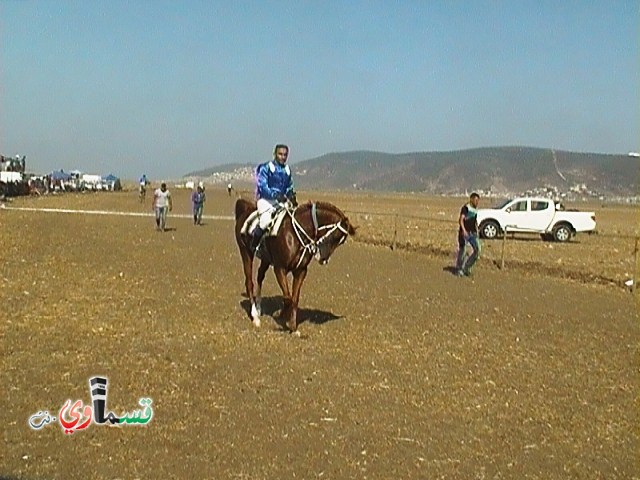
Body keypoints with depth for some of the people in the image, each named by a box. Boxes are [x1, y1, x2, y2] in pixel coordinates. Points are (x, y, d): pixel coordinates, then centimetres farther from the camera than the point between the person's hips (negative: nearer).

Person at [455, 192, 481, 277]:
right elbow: (460, 220, -20)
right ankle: (459, 269, 14)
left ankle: (467, 267, 8)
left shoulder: (475, 209, 14)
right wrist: (463, 230, -32)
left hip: (473, 233, 7)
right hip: (464, 233, -7)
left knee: (477, 250, -5)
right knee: (462, 251, -1)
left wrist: (477, 231, 22)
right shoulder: (465, 208, -9)